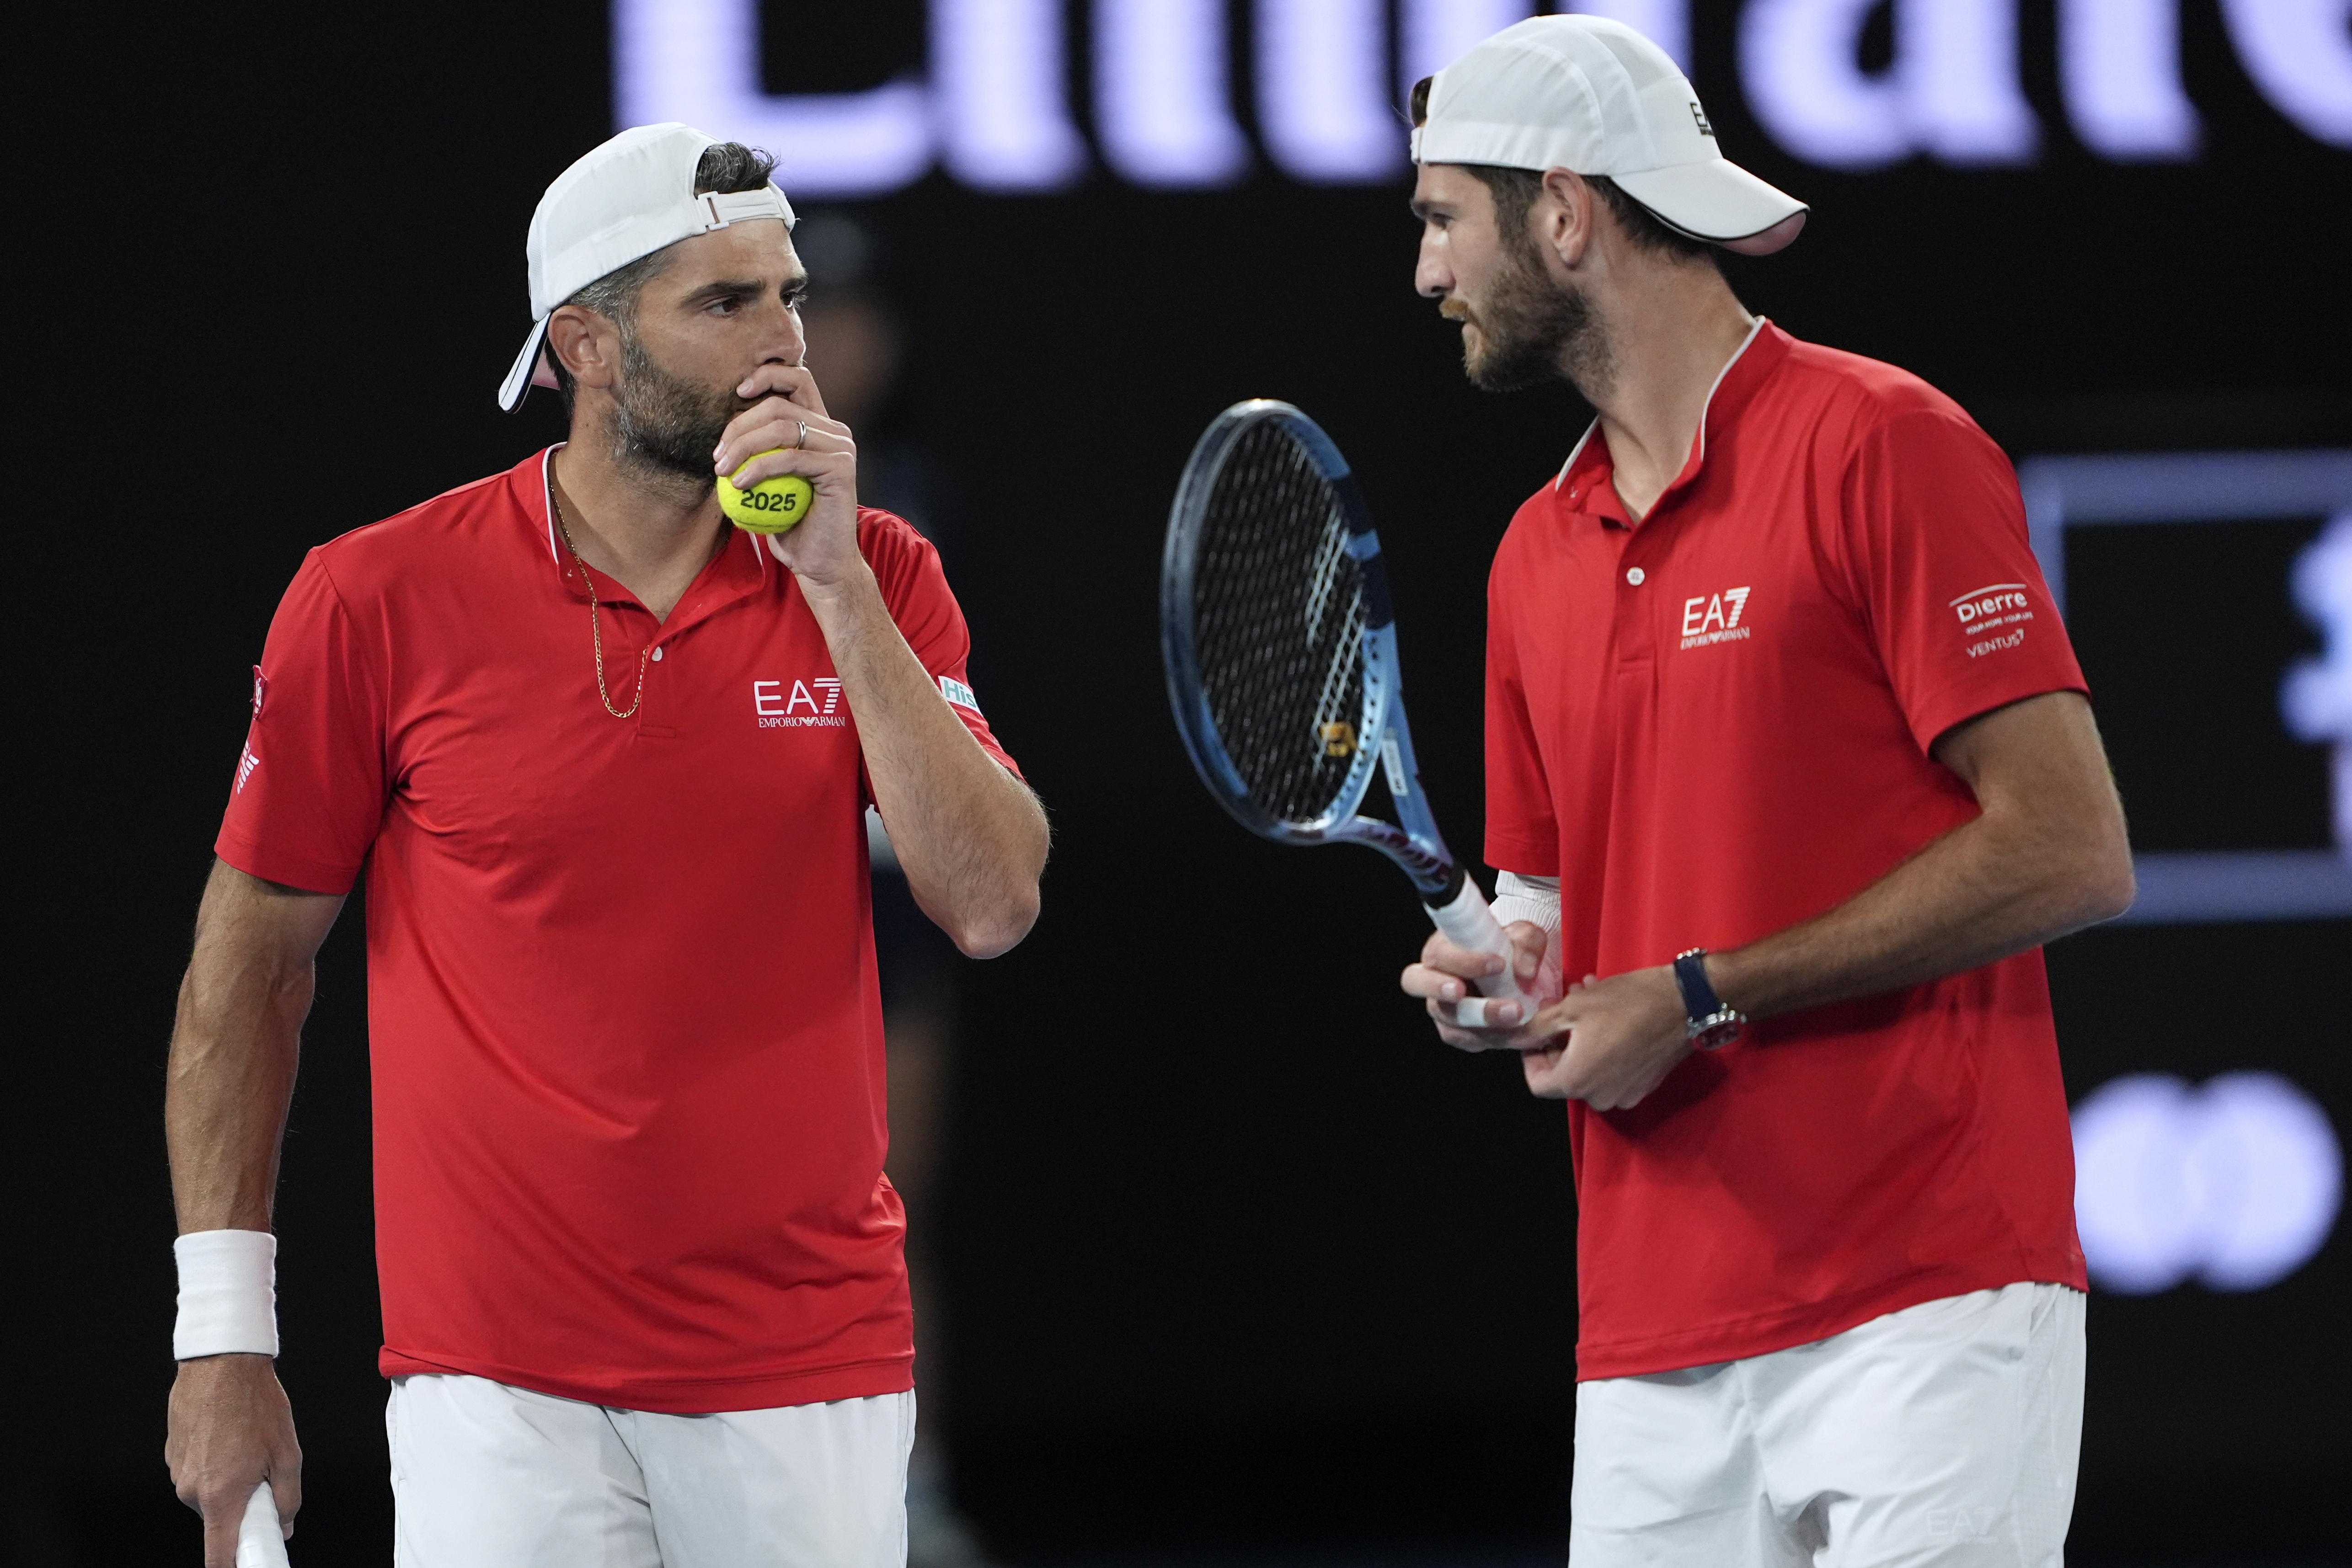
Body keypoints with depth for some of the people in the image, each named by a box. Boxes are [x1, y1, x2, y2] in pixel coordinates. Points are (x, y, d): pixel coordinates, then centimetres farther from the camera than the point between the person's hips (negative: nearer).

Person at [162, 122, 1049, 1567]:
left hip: (814, 1385, 2)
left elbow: (993, 905, -8)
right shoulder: (380, 600, -3)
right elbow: (250, 962, 4)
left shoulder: (876, 578, 3)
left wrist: (833, 582, -13)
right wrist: (224, 1338, 1)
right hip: (503, 1381, -2)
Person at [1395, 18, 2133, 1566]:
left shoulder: (1880, 446, -5)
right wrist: (1500, 982, 3)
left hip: (1920, 1309, -6)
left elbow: (2069, 853, -11)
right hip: (1652, 1348, 7)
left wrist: (1699, 998, -12)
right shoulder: (1537, 555, 18)